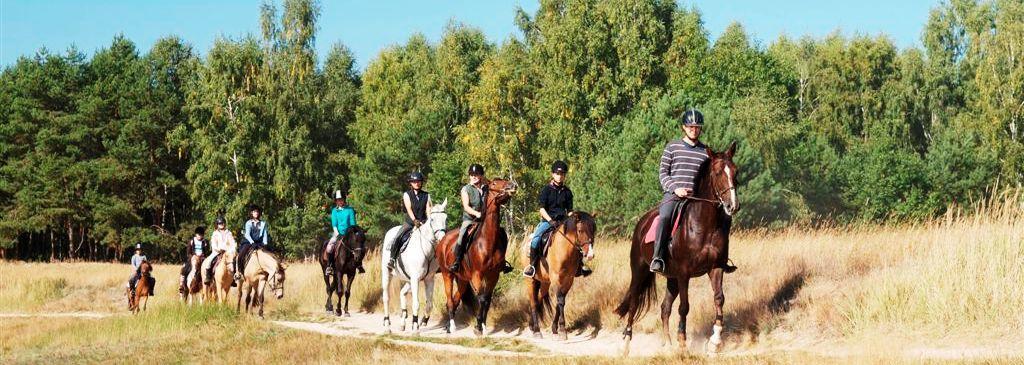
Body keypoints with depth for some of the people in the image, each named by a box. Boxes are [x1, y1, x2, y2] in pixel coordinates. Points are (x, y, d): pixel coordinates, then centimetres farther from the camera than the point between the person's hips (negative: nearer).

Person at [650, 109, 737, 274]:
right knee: (664, 217, -32)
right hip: (672, 193, -3)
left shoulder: (706, 151, 13)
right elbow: (663, 172, 5)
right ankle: (657, 257, -30)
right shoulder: (672, 147, 8)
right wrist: (675, 188, -10)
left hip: (697, 196, 3)